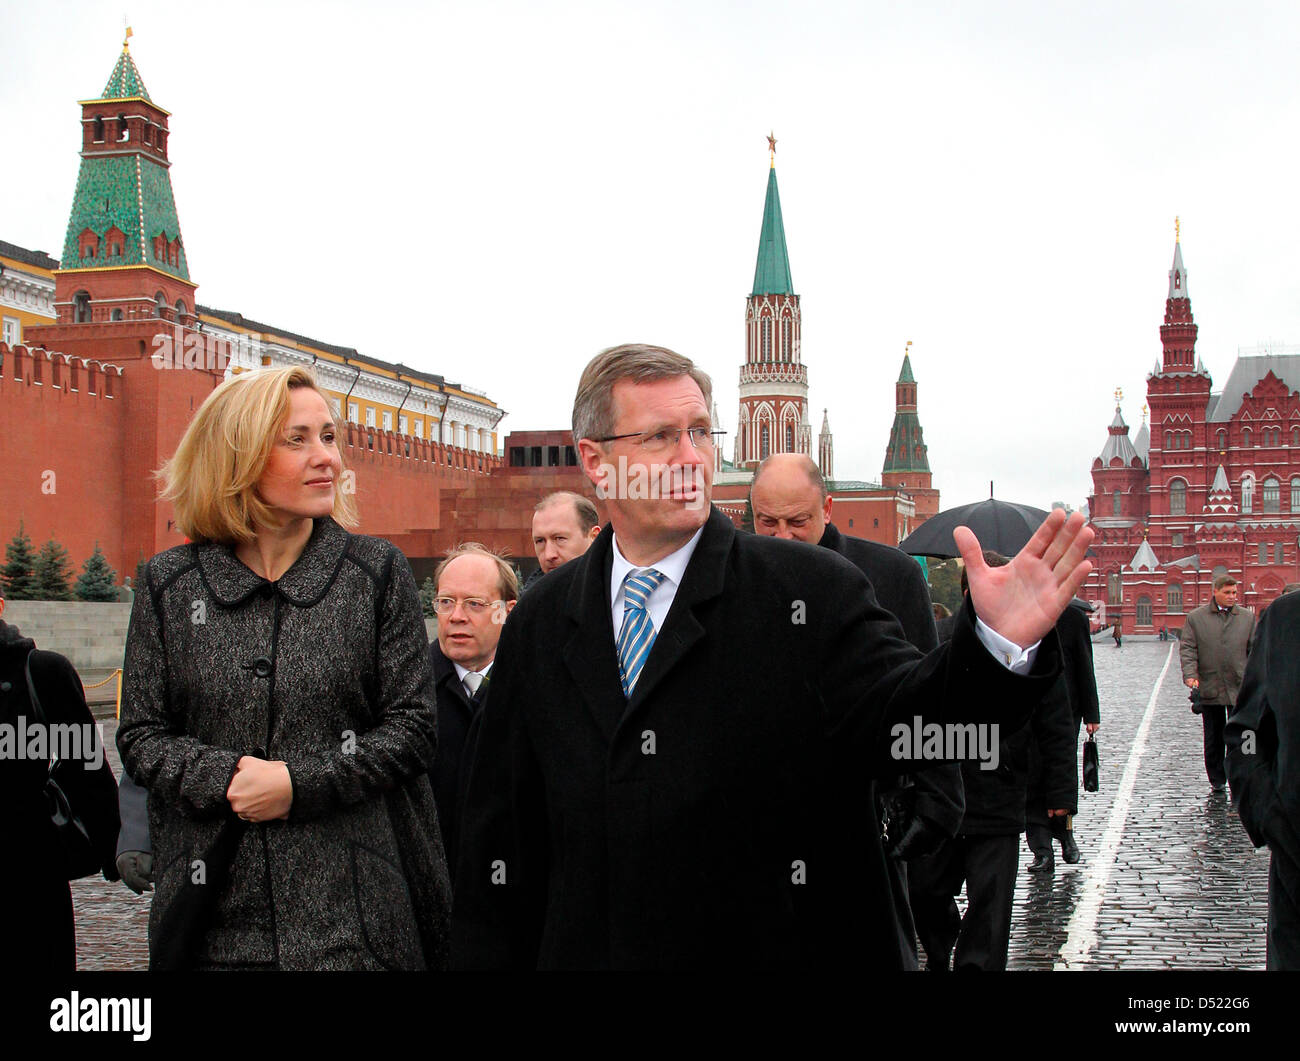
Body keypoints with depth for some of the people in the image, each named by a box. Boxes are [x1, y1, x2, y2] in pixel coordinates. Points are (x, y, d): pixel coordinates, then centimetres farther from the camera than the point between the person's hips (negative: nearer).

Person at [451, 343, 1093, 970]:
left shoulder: (813, 592, -6)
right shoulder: (540, 621, 3)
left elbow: (894, 713, -19)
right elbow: (500, 824, 6)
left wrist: (996, 644, -37)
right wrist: (482, 958, 2)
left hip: (777, 949, -2)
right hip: (586, 953, 3)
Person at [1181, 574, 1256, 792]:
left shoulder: (1248, 617, 9)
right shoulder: (1195, 617, 4)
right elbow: (1187, 649, 0)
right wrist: (1190, 674, -14)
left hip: (1240, 688, 0)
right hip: (1209, 688, 0)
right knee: (1213, 738, 8)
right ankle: (1217, 779, 18)